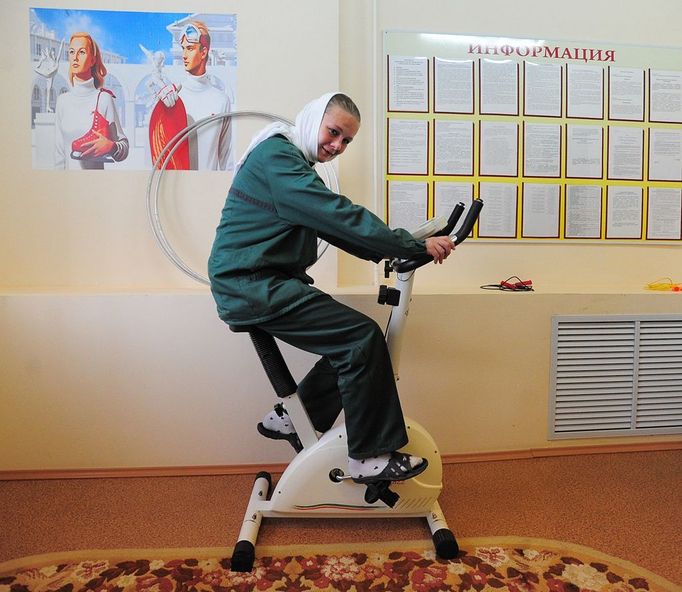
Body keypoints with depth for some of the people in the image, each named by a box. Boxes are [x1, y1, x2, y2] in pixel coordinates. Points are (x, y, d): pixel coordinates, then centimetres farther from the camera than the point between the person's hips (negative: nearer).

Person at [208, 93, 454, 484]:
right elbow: (340, 216, -21)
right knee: (363, 337, -17)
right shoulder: (277, 155, -11)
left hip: (259, 283, 10)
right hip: (251, 284, -10)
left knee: (350, 341, 7)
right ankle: (371, 458, -6)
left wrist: (384, 252, 4)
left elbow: (331, 224, 18)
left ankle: (290, 419, 21)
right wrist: (417, 246, -18)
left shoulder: (291, 160, 22)